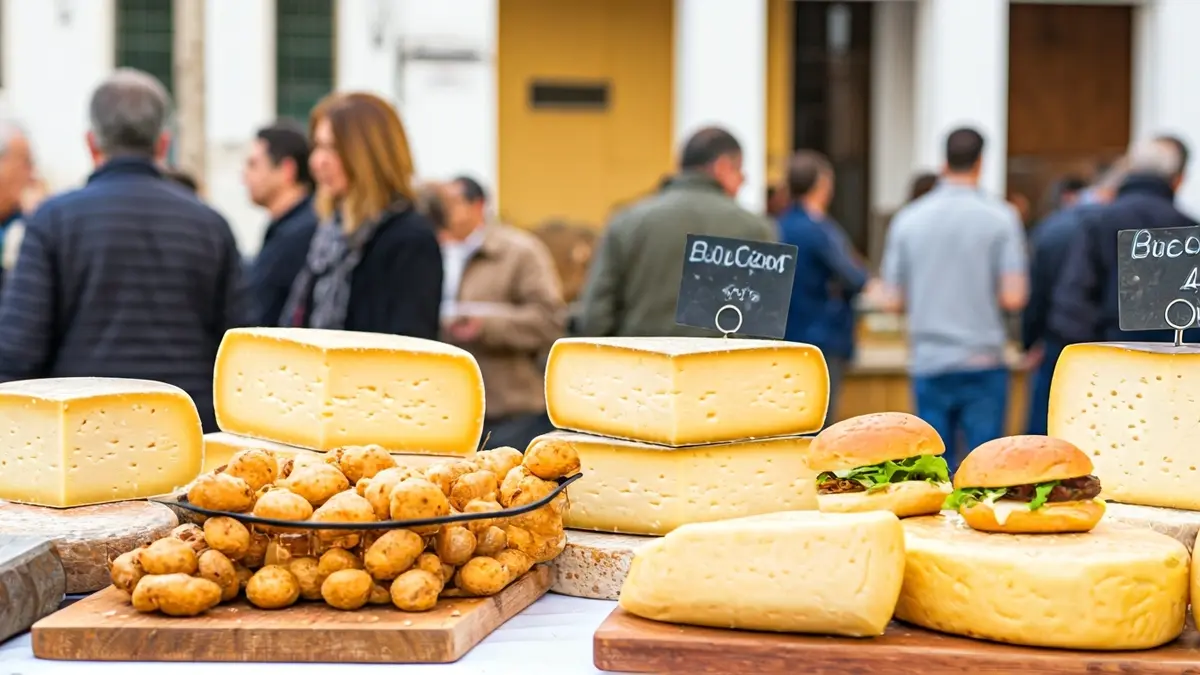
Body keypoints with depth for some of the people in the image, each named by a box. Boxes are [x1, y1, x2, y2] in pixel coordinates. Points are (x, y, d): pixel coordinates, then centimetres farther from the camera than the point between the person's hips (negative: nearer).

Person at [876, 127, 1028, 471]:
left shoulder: (908, 220, 1)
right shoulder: (1000, 217, -5)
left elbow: (892, 300, 2)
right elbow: (1013, 297, -10)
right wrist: (985, 294, 11)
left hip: (928, 363, 2)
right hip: (983, 362, -2)